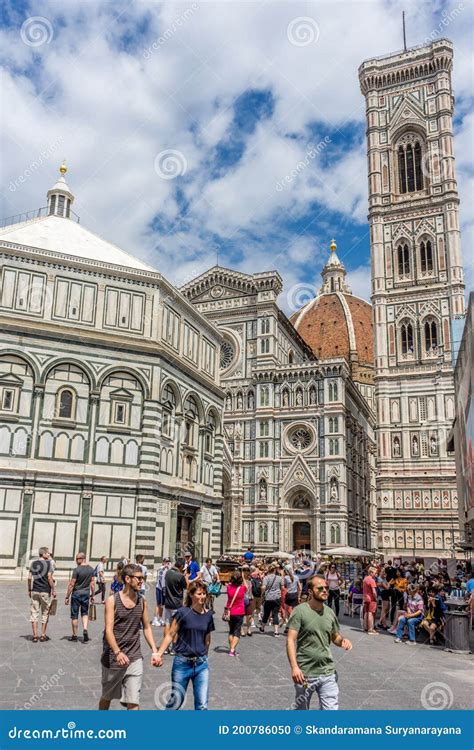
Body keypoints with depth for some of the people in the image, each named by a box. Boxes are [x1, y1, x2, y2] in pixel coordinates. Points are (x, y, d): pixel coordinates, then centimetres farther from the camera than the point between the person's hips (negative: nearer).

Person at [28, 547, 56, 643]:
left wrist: (29, 590, 15)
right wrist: (53, 590, -6)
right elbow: (49, 578, -13)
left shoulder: (33, 563, 6)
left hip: (34, 591, 3)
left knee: (34, 613, 7)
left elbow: (29, 578, 5)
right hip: (45, 591, -3)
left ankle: (35, 636, 6)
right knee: (45, 613, 9)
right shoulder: (48, 563, -8)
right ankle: (43, 636, 13)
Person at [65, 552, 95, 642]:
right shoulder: (91, 569, 1)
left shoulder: (77, 570, -15)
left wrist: (67, 597, -6)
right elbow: (92, 583, 5)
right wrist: (92, 595, 15)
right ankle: (85, 629, -4)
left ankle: (75, 635, 16)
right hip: (86, 593, 4)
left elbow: (71, 584, -13)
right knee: (85, 613, 17)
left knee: (74, 615, 8)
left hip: (76, 594, -4)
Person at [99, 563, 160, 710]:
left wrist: (154, 651, -1)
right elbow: (109, 630, -18)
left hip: (135, 658, 2)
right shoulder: (112, 600, -10)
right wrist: (118, 652, -31)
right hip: (113, 657, -2)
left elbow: (146, 627, 10)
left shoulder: (142, 601, 2)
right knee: (107, 696, 19)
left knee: (133, 702, -4)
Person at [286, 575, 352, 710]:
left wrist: (343, 641, -8)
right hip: (304, 673, -3)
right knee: (301, 709, 16)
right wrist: (294, 667, -25)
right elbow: (291, 640, -16)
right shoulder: (300, 611, -12)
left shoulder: (329, 612, 3)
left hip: (328, 673, 3)